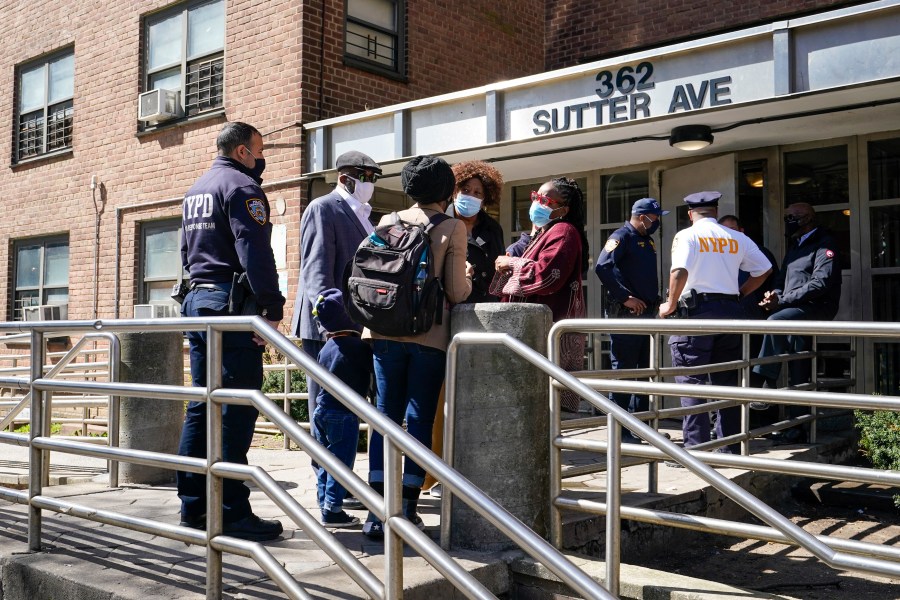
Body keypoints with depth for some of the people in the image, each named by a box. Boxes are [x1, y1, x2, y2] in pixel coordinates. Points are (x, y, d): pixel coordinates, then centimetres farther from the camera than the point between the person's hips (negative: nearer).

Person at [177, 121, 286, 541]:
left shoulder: (195, 190, 22)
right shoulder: (241, 186, -7)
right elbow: (254, 252, -18)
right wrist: (272, 308, -18)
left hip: (196, 301, 9)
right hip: (231, 304, -9)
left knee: (201, 407, 11)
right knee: (237, 411, -8)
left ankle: (193, 506, 15)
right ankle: (233, 513, -6)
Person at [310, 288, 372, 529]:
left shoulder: (327, 347, 8)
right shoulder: (358, 346, -14)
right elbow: (377, 370, -7)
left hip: (321, 410, 7)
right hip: (344, 414, -7)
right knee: (341, 462, 0)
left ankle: (325, 506, 20)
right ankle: (333, 511, 2)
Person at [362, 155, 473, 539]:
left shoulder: (387, 222, 6)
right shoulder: (452, 228, -3)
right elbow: (457, 293, -5)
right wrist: (467, 277, 15)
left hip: (387, 332, 3)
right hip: (430, 335, -3)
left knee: (386, 416, 8)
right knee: (420, 419, 4)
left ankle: (378, 513, 6)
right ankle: (408, 512, 7)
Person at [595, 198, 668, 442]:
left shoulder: (647, 240, 18)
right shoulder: (621, 237, -9)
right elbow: (602, 267, -23)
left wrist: (654, 300, 10)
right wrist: (625, 297, -22)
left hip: (646, 314, 9)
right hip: (625, 315, -9)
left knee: (645, 370, 12)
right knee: (623, 369, -5)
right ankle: (619, 429, 1)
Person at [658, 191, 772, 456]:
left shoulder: (687, 235, -3)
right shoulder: (737, 238, 12)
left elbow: (680, 271, -18)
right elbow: (763, 270, 13)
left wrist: (671, 304, -6)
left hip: (697, 310, -5)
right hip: (731, 310, 5)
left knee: (691, 381, -2)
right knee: (727, 382, 11)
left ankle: (695, 448, -6)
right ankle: (730, 448, 16)